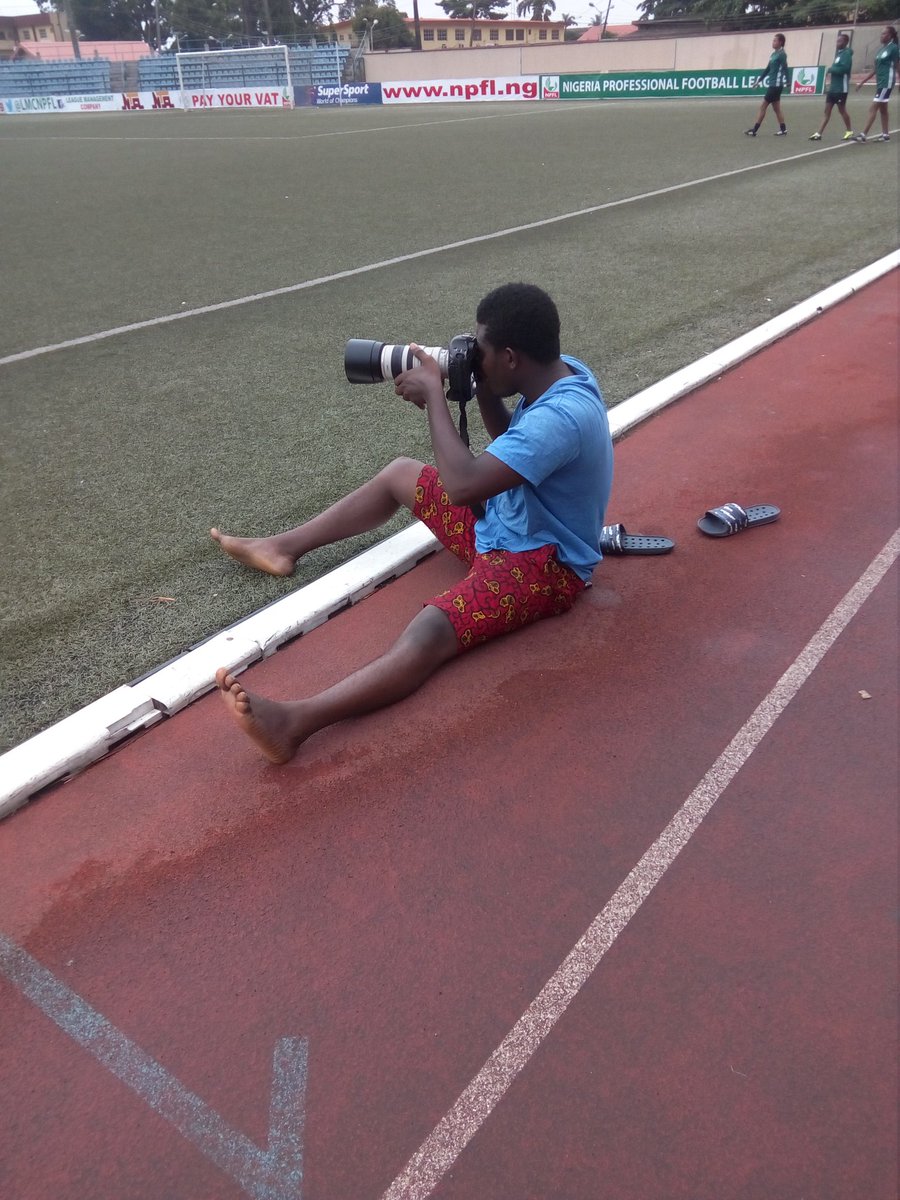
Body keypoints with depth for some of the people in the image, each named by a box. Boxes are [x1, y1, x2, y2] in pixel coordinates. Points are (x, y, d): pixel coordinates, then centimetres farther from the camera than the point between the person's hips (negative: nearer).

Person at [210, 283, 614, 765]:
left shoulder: (562, 416, -32)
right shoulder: (562, 369, -1)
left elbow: (461, 486, -37)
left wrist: (433, 392, -24)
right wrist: (482, 391, -4)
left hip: (542, 563, -10)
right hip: (506, 522, 10)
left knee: (431, 628, -36)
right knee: (399, 473, 17)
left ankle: (293, 722, -55)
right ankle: (283, 547, 23)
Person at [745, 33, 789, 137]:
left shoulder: (782, 54, -11)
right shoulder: (773, 54, 14)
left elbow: (784, 69, -17)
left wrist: (786, 82, -25)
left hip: (776, 85, -9)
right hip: (772, 84, 9)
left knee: (763, 106, -7)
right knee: (776, 108, 10)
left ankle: (754, 130, -4)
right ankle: (783, 129, 13)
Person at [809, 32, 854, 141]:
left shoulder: (846, 54, -12)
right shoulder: (839, 53, 16)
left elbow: (843, 69, -24)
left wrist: (831, 69, -12)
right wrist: (832, 71, 0)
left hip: (841, 88, -9)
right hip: (833, 87, 9)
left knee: (842, 110, 1)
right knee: (827, 110, 3)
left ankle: (850, 131, 16)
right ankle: (819, 133, 0)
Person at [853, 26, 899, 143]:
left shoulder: (894, 48, -9)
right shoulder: (882, 49, 14)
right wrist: (862, 82, 16)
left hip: (886, 83, -9)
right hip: (880, 83, 9)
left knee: (873, 108, -13)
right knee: (882, 109, 11)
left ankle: (863, 135, -16)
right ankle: (886, 134, 16)